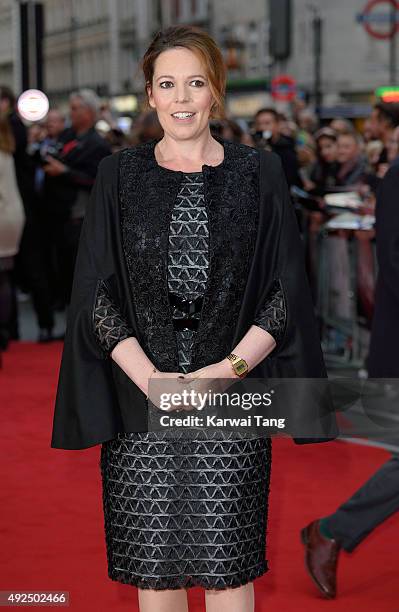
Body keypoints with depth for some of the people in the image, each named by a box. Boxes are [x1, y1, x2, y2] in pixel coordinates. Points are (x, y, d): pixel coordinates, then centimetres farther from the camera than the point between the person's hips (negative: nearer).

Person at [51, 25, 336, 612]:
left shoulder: (259, 173, 4)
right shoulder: (119, 175, 6)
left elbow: (286, 291, 2)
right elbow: (95, 293, 2)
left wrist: (227, 370, -11)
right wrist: (149, 377, -11)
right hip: (139, 402, 1)